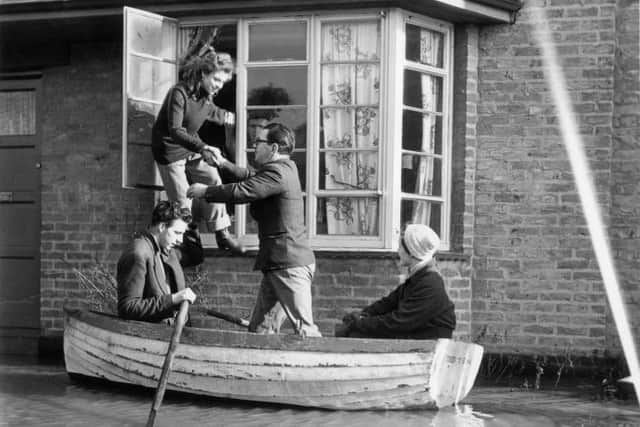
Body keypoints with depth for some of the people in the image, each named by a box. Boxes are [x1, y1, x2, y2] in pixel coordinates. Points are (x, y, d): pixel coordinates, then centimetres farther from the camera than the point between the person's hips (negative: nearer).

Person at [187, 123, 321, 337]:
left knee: (304, 328, -11)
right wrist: (223, 163, 18)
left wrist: (205, 191, -6)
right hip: (276, 263, 10)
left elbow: (242, 191, -19)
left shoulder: (278, 172, -15)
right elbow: (251, 177, 29)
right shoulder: (284, 168, 17)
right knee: (260, 329, 9)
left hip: (290, 263, -10)